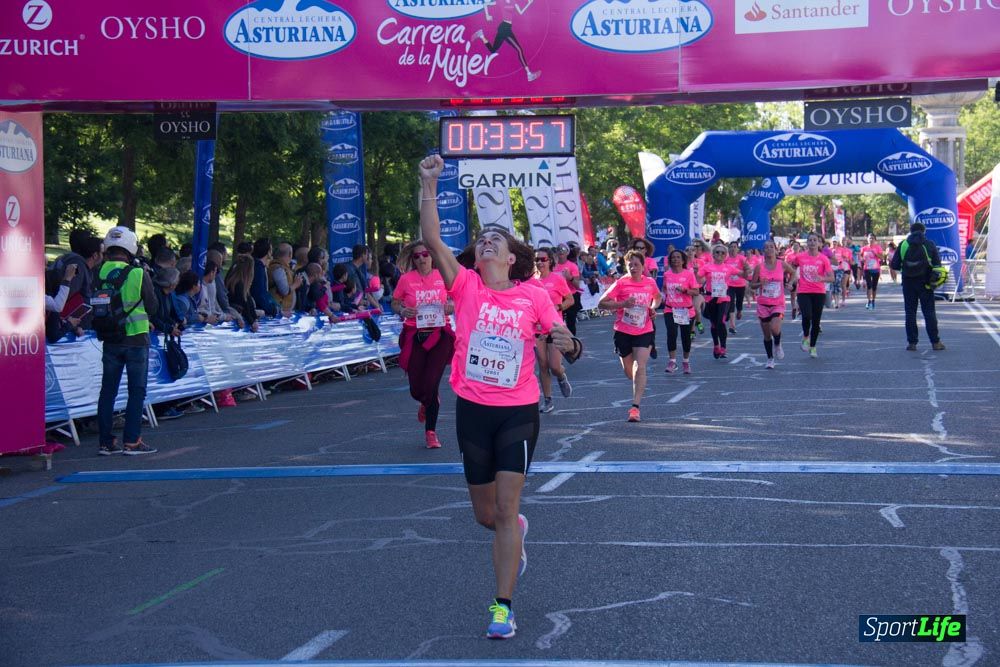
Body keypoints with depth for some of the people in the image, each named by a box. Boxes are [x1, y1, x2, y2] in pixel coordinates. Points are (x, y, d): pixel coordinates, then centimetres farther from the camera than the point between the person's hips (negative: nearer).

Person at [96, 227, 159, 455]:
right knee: (137, 391, 4)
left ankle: (105, 441, 13)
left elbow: (94, 306, 4)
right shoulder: (139, 275, -13)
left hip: (110, 340, 3)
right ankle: (131, 441, 1)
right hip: (136, 340, -3)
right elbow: (152, 307, -3)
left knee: (108, 390, 11)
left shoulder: (99, 274, -5)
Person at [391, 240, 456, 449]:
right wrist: (402, 311, -14)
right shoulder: (406, 279, -2)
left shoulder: (443, 277, 0)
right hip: (414, 336, 1)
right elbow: (395, 303, 8)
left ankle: (430, 432, 9)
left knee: (431, 384, -8)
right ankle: (427, 402, 43)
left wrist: (450, 307, -11)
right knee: (417, 389, 3)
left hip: (439, 335, -1)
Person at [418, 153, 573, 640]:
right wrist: (429, 184, -20)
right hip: (473, 410, 2)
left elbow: (563, 341, 3)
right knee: (485, 514, 13)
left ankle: (503, 606, -1)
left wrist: (564, 340, -21)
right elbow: (432, 239, -14)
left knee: (505, 509, -9)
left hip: (518, 412, -2)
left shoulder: (533, 295, -2)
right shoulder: (465, 286, -2)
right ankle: (516, 533, 50)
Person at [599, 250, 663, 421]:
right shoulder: (621, 283, -8)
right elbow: (602, 303, -10)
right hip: (623, 332, 0)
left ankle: (635, 407, -14)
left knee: (639, 368, -14)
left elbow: (658, 297, 24)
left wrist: (653, 307, 3)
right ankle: (639, 387, 46)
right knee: (628, 370, 12)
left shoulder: (650, 283, 1)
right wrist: (622, 304, -23)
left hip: (644, 332, 0)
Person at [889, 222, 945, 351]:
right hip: (925, 282, -1)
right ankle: (935, 342, 4)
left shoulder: (903, 245, -1)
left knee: (910, 312, 7)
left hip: (908, 282, 1)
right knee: (929, 312, 5)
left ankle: (912, 342, 4)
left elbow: (894, 265, -1)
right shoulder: (929, 244, -3)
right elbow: (937, 264, -4)